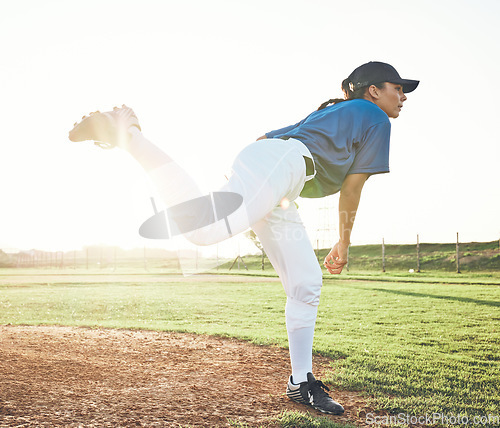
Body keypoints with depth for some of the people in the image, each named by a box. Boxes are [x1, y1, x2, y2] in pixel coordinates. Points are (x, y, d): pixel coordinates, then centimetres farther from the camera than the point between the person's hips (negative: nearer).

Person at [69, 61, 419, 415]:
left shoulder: (331, 112, 38)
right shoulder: (376, 118, 13)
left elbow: (263, 139, 33)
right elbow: (352, 187, 8)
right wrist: (343, 245, 16)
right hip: (275, 164, -10)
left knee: (306, 284, 11)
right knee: (205, 228, -33)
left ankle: (301, 383, 17)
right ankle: (126, 135, -22)